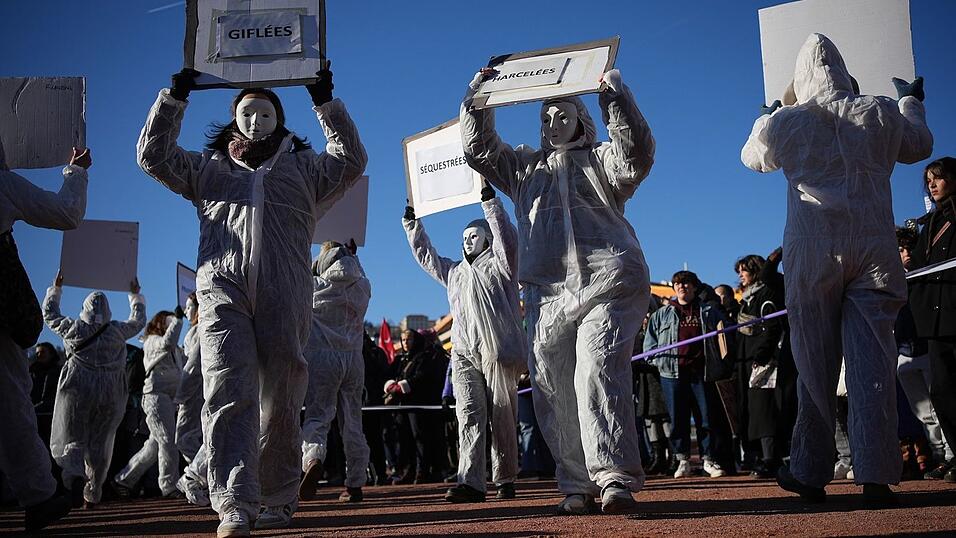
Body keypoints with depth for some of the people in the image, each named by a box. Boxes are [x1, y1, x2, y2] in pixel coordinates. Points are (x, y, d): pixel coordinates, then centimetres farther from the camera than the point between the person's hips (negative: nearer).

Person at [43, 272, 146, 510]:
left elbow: (49, 313, 20)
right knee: (99, 444, 10)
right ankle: (93, 494, 12)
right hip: (109, 394, 1)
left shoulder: (73, 328, 2)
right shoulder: (117, 331, 3)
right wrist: (136, 295, 35)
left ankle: (74, 476, -28)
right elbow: (139, 320, 23)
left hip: (77, 390, -1)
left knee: (71, 440, 2)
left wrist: (56, 288, 31)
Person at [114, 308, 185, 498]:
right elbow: (167, 342, -21)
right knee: (168, 441, -14)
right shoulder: (152, 341, 0)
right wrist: (178, 318, -16)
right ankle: (170, 486, -12)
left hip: (169, 398, 9)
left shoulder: (173, 349, 28)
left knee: (154, 445, 9)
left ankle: (124, 479, 17)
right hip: (156, 395, -9)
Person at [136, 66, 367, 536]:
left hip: (285, 292, 0)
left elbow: (352, 162, 11)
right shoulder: (209, 168, 27)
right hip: (222, 287, 0)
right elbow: (153, 155, 18)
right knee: (229, 393, -15)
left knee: (281, 401, 1)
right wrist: (174, 97, 11)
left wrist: (326, 103, 6)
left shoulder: (303, 168, 25)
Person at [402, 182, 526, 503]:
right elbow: (425, 255, 33)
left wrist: (490, 201, -12)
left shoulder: (498, 264, 10)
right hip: (464, 355, 5)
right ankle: (471, 482, -17)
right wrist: (411, 223, 28)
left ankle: (505, 480, 9)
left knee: (503, 418, -1)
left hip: (498, 352, -4)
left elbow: (507, 238, -7)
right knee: (469, 415, -9)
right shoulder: (454, 272, 27)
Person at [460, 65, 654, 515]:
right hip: (546, 294, 4)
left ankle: (614, 477, -22)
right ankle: (577, 485, 3)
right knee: (554, 393, -2)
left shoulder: (601, 160, 16)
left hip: (607, 286, -4)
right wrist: (477, 96, 15)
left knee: (598, 374, -20)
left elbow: (637, 154, -4)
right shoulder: (524, 166, 28)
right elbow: (478, 148, 22)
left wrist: (615, 96, -9)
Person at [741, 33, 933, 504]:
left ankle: (810, 474, 8)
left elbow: (752, 157, 26)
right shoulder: (881, 114, 8)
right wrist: (911, 102, 47)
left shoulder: (785, 123, 5)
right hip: (874, 249, 1)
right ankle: (875, 476, -7)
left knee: (816, 366, 4)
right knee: (872, 364, -2)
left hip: (813, 253, -1)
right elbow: (920, 145, 29)